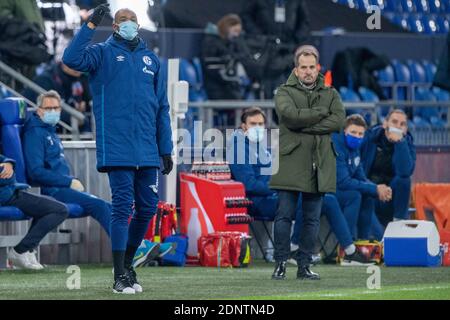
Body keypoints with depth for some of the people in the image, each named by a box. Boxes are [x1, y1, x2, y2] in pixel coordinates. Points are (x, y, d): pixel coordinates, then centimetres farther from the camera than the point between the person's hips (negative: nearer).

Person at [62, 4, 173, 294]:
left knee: (147, 208, 7)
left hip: (147, 150, 5)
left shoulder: (151, 59, 16)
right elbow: (72, 58, -19)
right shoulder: (103, 53, 3)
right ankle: (121, 276, -6)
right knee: (122, 207, -8)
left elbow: (162, 107, 17)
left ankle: (127, 263, 25)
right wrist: (91, 25, -20)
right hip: (117, 148, -5)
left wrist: (166, 149, 14)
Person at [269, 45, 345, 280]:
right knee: (284, 215, -3)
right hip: (290, 162, -3)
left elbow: (339, 120, -4)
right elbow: (290, 115, -16)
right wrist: (321, 112, -8)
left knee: (312, 219, 5)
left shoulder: (330, 94, 14)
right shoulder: (285, 92, 5)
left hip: (319, 166, 3)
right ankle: (280, 264, 3)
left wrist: (305, 125, -11)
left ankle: (304, 265, 11)